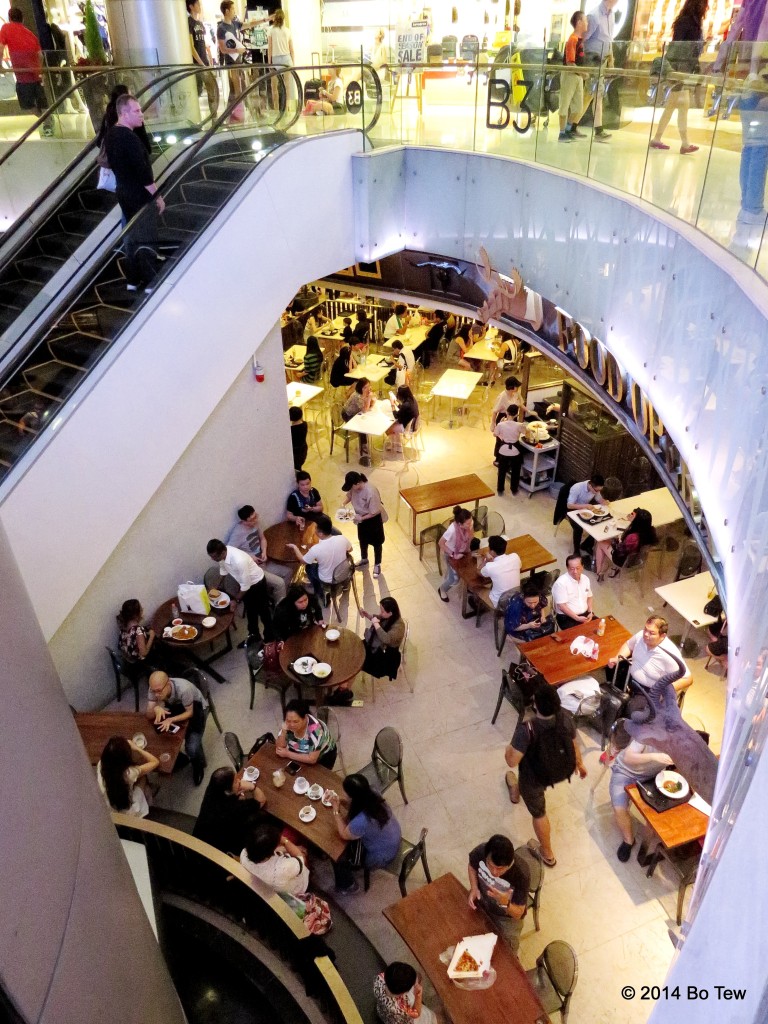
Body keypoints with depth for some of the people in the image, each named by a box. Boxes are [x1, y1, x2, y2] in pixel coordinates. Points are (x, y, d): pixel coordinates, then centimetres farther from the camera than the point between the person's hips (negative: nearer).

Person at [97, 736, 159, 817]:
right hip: (132, 816, -4)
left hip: (110, 813, 4)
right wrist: (135, 747, -13)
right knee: (142, 776, 16)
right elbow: (155, 761, -16)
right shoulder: (130, 773, -33)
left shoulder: (101, 765, -21)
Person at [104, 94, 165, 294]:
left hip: (124, 193, 9)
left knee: (132, 236, 17)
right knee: (146, 240, -2)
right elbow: (143, 171, -23)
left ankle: (133, 280, 22)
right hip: (141, 196, -9)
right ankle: (150, 283, 1)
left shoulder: (111, 135, 8)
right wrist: (157, 196, -16)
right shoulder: (129, 138, -21)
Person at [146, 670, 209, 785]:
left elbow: (190, 712, -26)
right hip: (175, 707, 5)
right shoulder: (154, 688, -26)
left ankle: (199, 765, 15)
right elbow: (149, 716, -22)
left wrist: (171, 720, -41)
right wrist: (156, 709, -45)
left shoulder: (183, 689, -39)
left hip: (195, 708, -5)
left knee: (192, 748, -19)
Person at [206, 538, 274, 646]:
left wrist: (234, 600, -20)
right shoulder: (222, 554, -19)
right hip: (245, 582, 7)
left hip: (257, 582, -7)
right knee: (250, 611, 24)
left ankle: (269, 639, 29)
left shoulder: (239, 561, -42)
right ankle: (254, 635, 44)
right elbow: (223, 572, 3)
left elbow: (245, 586, -30)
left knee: (263, 612, 11)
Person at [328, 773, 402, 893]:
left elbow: (343, 834, -19)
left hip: (381, 856, -7)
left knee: (336, 854, 9)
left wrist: (336, 809, -20)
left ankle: (347, 886, 34)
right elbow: (350, 812, -4)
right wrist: (338, 802, -20)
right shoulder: (373, 795, -22)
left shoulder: (362, 821, -42)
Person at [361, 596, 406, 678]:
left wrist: (376, 623, -35)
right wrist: (367, 615, -3)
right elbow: (377, 618, 16)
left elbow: (386, 639, -43)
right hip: (374, 646, 8)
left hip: (386, 654, -8)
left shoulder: (398, 625, -30)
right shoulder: (385, 617, -8)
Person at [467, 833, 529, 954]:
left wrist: (505, 903, -43)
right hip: (481, 902, 3)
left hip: (507, 916, -3)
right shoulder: (481, 851, -29)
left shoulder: (521, 874, -36)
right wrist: (474, 888, -19)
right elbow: (471, 866, -3)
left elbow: (518, 914, -23)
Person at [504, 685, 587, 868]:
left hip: (535, 777, -5)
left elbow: (512, 761, -32)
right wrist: (579, 763, 13)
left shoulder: (527, 729, -41)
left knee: (538, 813, 24)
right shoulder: (565, 718, -26)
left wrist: (508, 750, -10)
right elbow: (574, 744, -6)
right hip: (562, 772, 5)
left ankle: (547, 854, 46)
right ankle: (517, 792, 71)